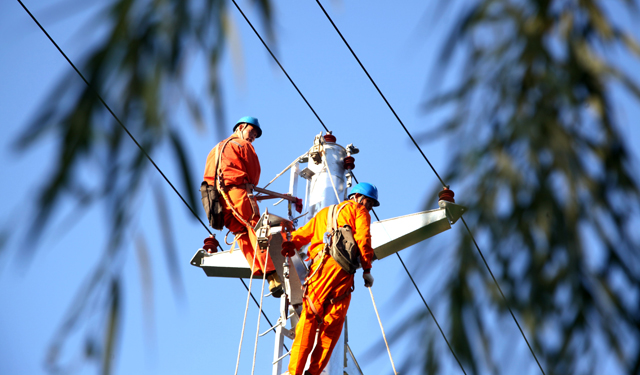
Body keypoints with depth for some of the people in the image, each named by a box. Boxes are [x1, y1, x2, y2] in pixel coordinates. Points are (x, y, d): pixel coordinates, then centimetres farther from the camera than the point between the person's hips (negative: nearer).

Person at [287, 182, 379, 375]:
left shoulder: (324, 212, 32)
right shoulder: (359, 211, 18)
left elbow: (300, 236, 27)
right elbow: (363, 239, 1)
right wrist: (367, 269, 2)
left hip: (320, 264, 3)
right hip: (342, 268, -3)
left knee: (309, 319, -3)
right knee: (333, 323, 0)